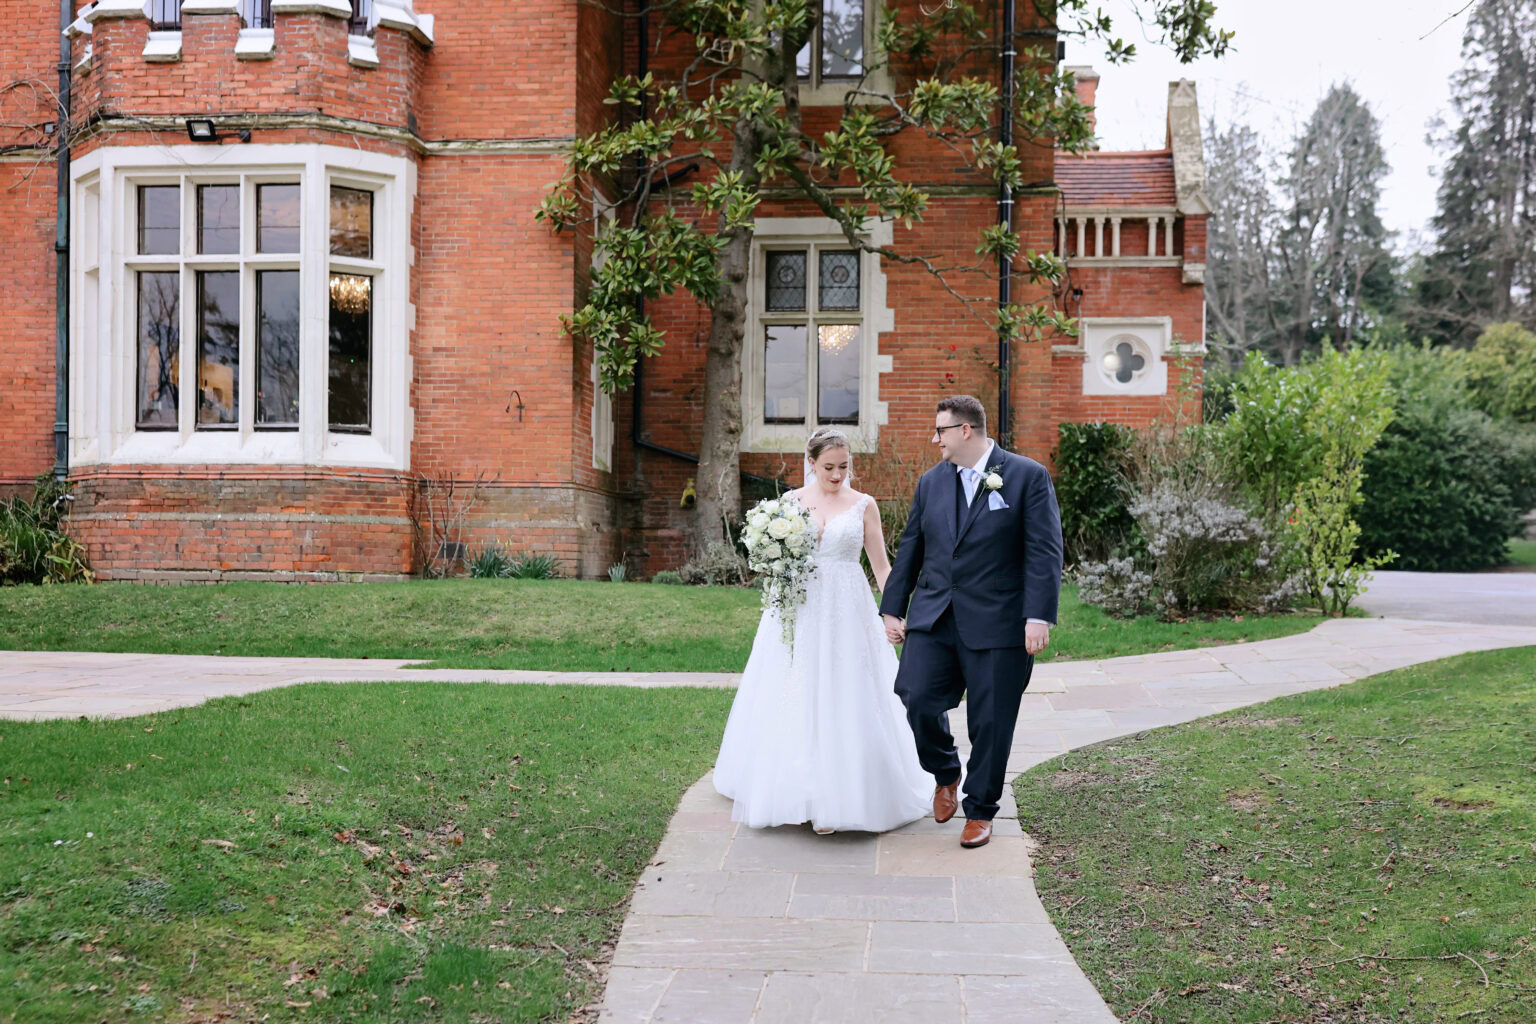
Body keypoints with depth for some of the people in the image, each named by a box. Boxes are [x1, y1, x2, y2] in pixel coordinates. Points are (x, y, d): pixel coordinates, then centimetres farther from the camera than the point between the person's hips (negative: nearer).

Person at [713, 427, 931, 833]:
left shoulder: (864, 505, 4)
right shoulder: (790, 502, 7)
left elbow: (881, 565, 5)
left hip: (847, 612, -1)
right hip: (797, 611, 1)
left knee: (845, 702, -3)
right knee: (796, 703, 3)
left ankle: (841, 798, 6)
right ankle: (798, 794, 16)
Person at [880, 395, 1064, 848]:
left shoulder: (1028, 476, -3)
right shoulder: (931, 481, 12)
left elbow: (1044, 552, -8)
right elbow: (910, 550, 16)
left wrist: (1039, 616, -15)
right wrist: (892, 609, 14)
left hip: (997, 624, -4)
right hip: (933, 619, 4)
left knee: (990, 723, 3)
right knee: (917, 699, -10)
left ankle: (979, 811, 23)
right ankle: (945, 774, 20)